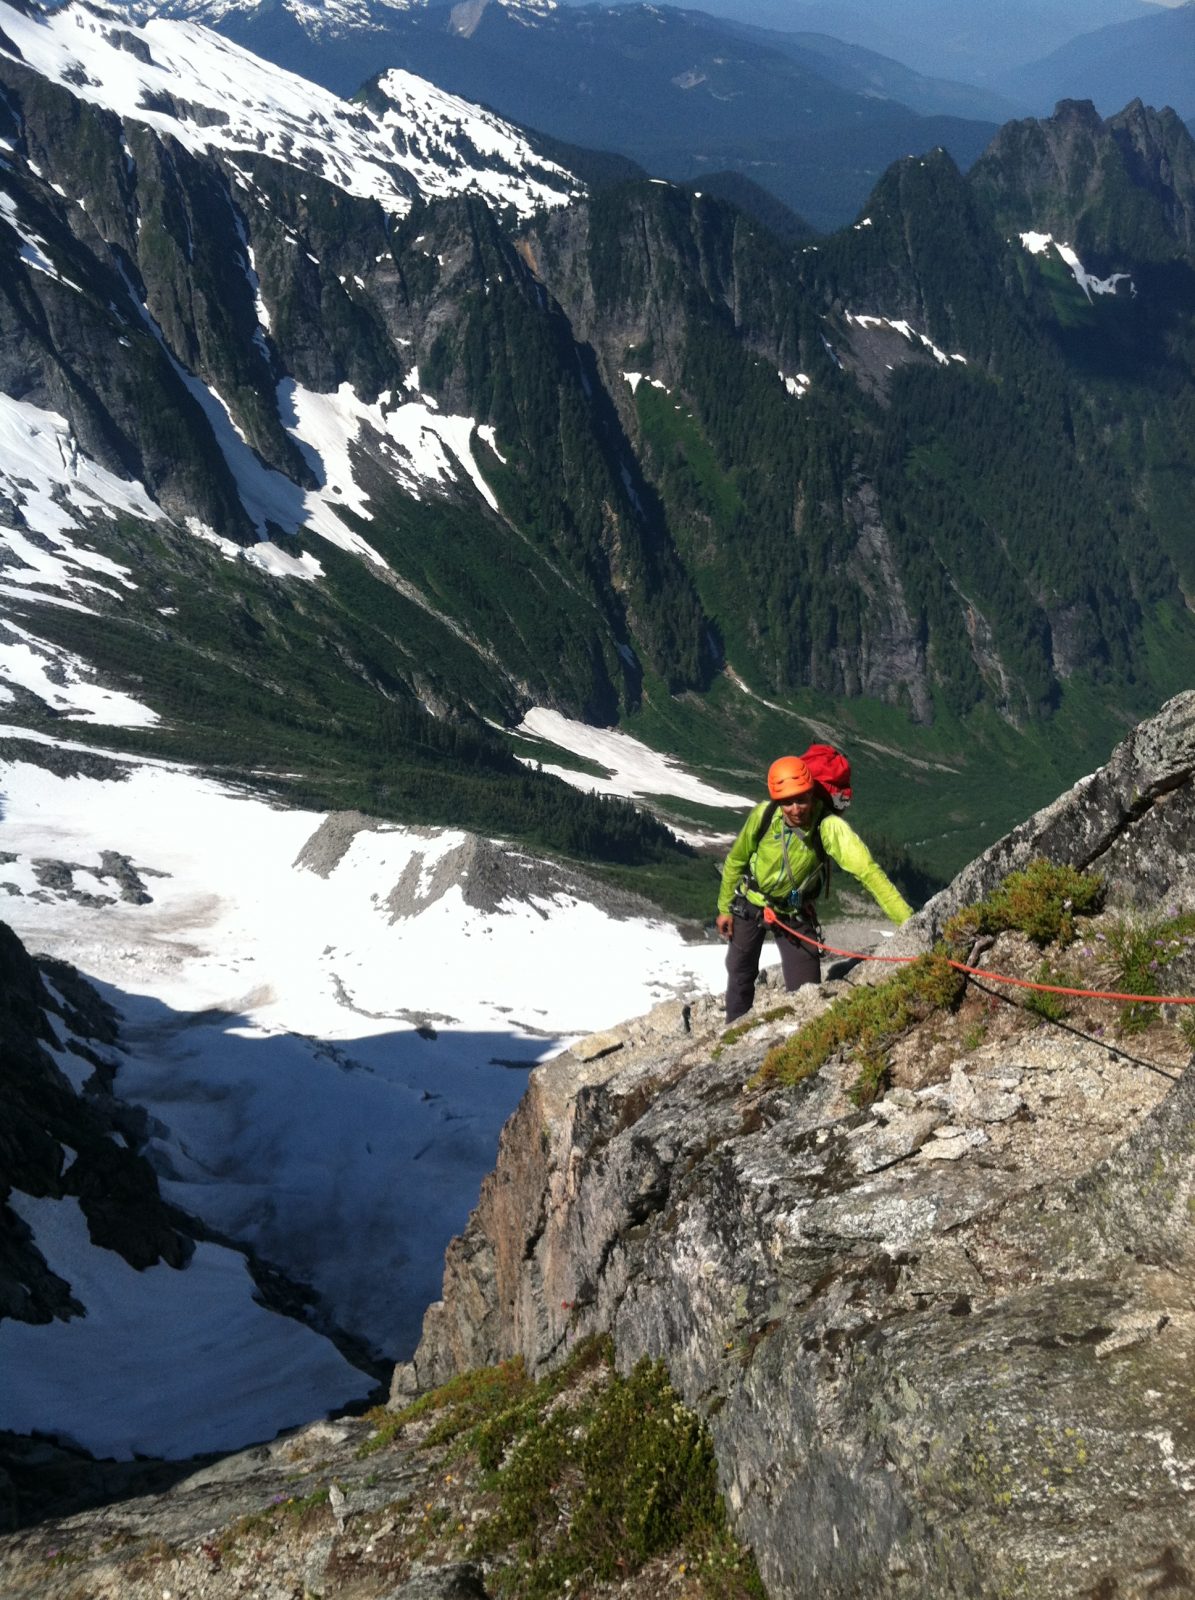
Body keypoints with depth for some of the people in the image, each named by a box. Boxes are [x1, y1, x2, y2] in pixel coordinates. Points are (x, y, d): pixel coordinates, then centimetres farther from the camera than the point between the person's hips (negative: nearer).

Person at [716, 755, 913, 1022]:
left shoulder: (830, 826, -33)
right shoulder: (764, 814, -26)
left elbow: (867, 870, -43)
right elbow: (736, 860, -7)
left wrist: (908, 920, -53)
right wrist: (724, 908, 3)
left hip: (795, 913, -2)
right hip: (749, 905, 2)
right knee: (740, 974, 19)